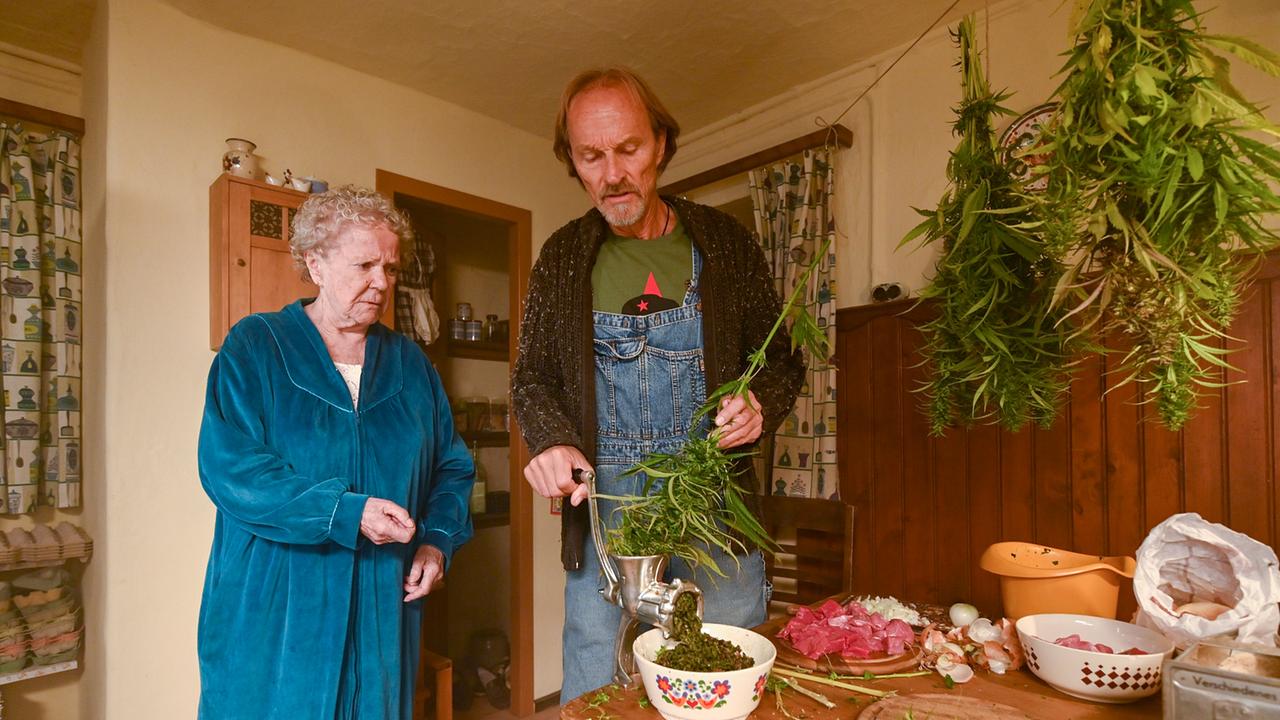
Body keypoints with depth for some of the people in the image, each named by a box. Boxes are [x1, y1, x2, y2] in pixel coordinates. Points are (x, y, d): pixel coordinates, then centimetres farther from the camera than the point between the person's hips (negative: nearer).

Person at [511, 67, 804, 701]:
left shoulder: (725, 244, 2)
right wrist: (551, 440, -12)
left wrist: (760, 406, -14)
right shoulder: (562, 258, 5)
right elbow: (532, 374, 8)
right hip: (602, 511, 1)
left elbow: (781, 359, 8)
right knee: (593, 697, 11)